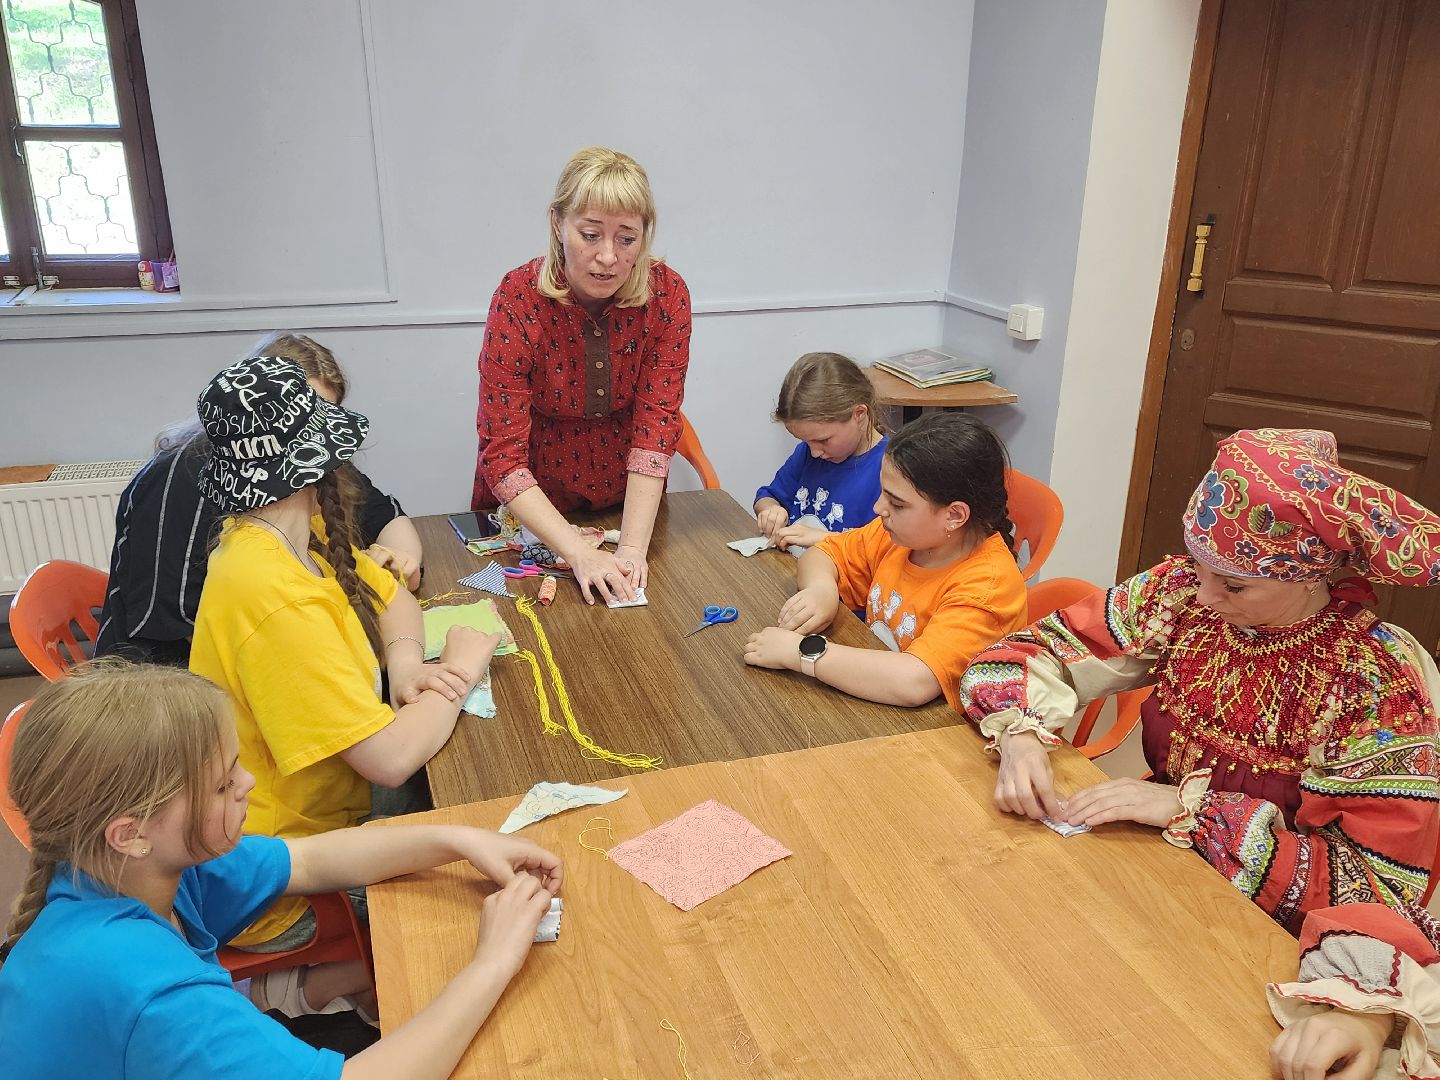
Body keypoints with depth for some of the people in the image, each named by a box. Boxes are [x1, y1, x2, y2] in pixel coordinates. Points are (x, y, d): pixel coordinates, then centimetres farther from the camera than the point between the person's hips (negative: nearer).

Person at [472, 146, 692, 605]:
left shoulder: (666, 294, -18)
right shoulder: (519, 299, -25)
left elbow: (656, 424, -19)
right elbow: (502, 453, -27)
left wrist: (633, 547, -29)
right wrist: (579, 553, -37)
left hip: (626, 495, 2)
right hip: (529, 507, -2)